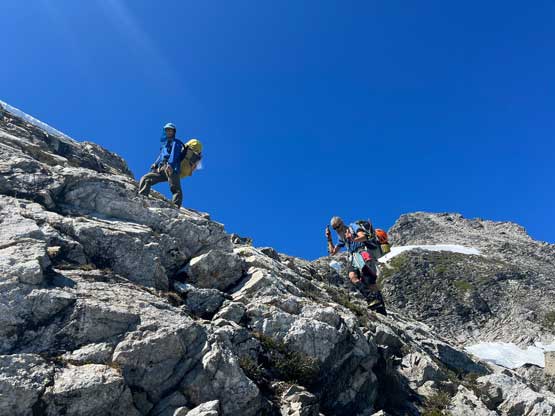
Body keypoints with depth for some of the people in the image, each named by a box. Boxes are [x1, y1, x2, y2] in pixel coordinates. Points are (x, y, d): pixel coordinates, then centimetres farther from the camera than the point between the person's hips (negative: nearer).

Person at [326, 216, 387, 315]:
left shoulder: (353, 227, 8)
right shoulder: (342, 239, 28)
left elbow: (364, 236, -10)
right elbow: (333, 252, 30)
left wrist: (353, 239, -29)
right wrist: (329, 239, 20)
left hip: (365, 251, -6)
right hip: (355, 257, 6)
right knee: (352, 276, -24)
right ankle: (371, 298, -30)